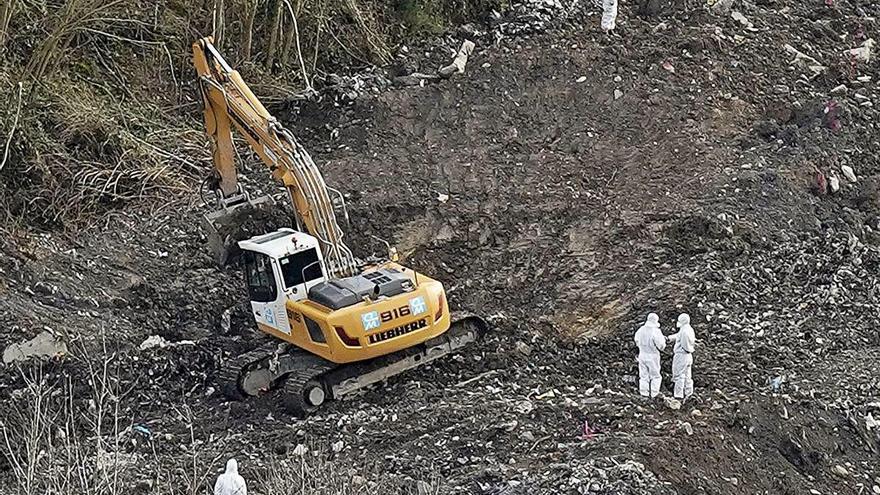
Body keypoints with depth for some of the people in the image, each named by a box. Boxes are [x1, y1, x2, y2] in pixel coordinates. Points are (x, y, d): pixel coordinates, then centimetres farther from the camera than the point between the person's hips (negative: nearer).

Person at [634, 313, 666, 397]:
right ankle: (654, 394, 9)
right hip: (652, 356, -5)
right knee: (655, 376, 9)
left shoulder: (640, 330, -1)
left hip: (642, 355, 5)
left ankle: (644, 393, 15)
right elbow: (661, 346, -15)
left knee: (643, 375, 13)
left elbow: (637, 342, 13)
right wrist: (663, 340, 5)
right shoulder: (656, 331, -19)